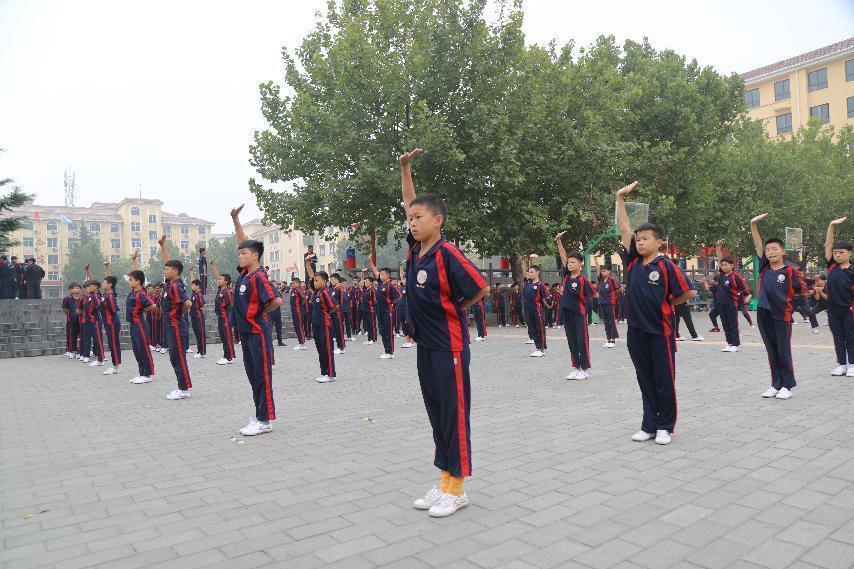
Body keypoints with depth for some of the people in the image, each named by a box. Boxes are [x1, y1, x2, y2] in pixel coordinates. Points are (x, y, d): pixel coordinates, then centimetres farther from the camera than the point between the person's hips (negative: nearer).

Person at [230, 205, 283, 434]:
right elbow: (243, 242, 18)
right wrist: (235, 219, 15)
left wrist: (260, 312, -9)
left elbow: (276, 300, -25)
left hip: (258, 333, -9)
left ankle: (265, 421, 3)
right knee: (253, 376, 13)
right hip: (246, 332, 9)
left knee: (263, 377, -3)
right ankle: (259, 416, 21)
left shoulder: (258, 277, -15)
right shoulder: (245, 273, 8)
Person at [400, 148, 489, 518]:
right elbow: (410, 203, 17)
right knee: (436, 414, 14)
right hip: (425, 345, 8)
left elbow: (480, 289, -13)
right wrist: (405, 168, 15)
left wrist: (452, 309, 0)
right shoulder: (415, 249, 6)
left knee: (455, 414, 3)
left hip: (449, 346, -8)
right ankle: (444, 482, 26)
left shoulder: (447, 254, -15)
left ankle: (457, 488, 15)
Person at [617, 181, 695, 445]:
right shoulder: (633, 261, 4)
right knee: (645, 380, 12)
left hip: (660, 330, -5)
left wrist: (666, 304, 4)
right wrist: (620, 198, 2)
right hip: (636, 330, 5)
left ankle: (665, 426, 18)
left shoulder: (665, 265, -9)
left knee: (664, 380, 6)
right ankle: (649, 425, 22)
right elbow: (624, 228, 4)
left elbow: (688, 292, -7)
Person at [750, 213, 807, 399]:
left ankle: (787, 385, 15)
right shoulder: (764, 267, 5)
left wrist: (786, 299, 1)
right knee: (772, 352, 11)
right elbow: (758, 245, 1)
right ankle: (776, 384, 20)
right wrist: (753, 225, -6)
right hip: (763, 314, 4)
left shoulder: (790, 271, -5)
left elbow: (802, 290, 2)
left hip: (782, 316, -4)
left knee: (783, 352, 3)